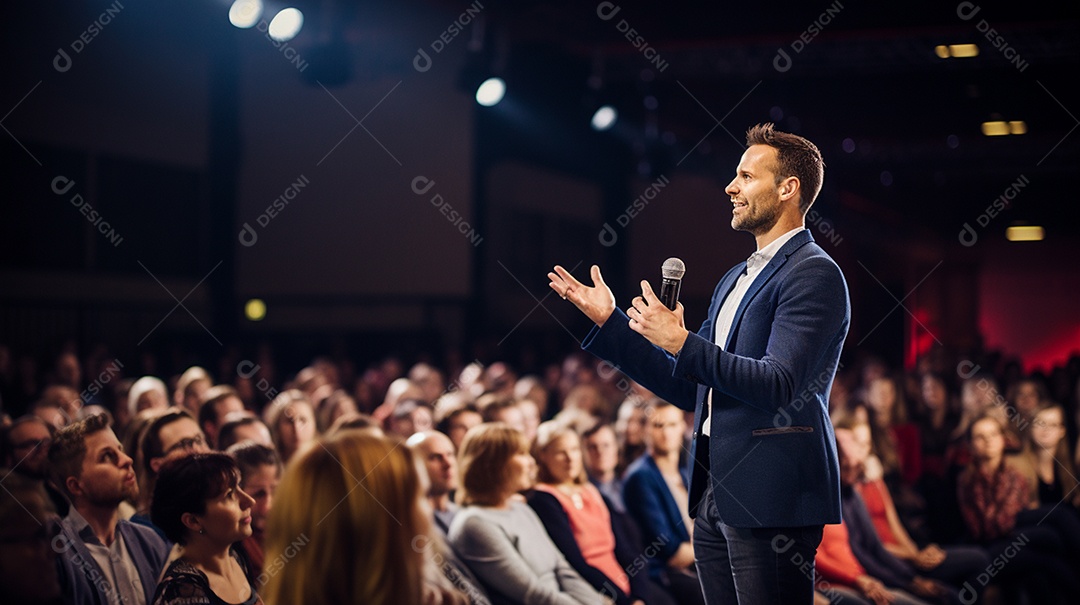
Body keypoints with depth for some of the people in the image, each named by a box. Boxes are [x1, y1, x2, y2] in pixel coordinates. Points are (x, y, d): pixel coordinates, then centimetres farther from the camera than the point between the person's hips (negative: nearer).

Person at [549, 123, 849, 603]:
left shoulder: (814, 274, -9)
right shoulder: (736, 279, 19)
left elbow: (778, 387, -20)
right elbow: (688, 388, 18)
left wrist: (682, 344, -23)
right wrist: (608, 321, 15)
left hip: (770, 498, -9)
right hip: (717, 493, 9)